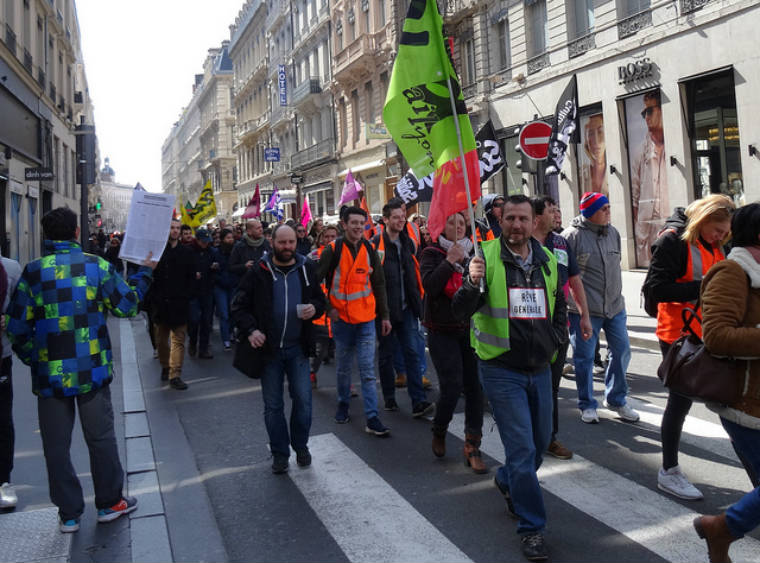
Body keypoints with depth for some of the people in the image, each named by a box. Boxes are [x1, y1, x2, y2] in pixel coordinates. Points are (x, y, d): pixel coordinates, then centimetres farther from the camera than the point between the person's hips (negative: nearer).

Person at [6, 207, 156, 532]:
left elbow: (17, 328, -4)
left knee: (56, 445, 12)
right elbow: (127, 305, 2)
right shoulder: (96, 265, -7)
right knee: (101, 438, 14)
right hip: (92, 370, 0)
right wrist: (144, 273, 16)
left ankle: (69, 514, 21)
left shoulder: (33, 272, -6)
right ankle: (110, 503, 26)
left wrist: (31, 359, 13)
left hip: (50, 373, 0)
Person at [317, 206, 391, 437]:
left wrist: (385, 315, 7)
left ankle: (372, 419, 1)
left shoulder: (369, 249, 3)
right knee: (344, 367, 13)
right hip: (341, 318, -1)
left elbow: (379, 285, 9)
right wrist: (328, 308, -6)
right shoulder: (333, 250, -6)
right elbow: (316, 280, 0)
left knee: (368, 371, 0)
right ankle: (343, 405, 34)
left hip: (366, 318, 1)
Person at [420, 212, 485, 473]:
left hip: (471, 328, 4)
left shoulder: (474, 253, 9)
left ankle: (472, 446, 11)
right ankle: (439, 432, 21)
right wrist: (449, 261, -23)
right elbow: (429, 285, -18)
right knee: (452, 386, -9)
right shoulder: (432, 254, -2)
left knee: (474, 385, 0)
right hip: (443, 331, -4)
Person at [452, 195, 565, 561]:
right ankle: (532, 528, 10)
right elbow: (461, 312, -20)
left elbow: (559, 305, 21)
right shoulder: (486, 257, -12)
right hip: (502, 370, -6)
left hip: (539, 369, 6)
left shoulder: (548, 260, 6)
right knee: (522, 449, -4)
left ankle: (507, 481, 47)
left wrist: (554, 339, 6)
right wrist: (472, 283, -39)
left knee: (540, 442, 19)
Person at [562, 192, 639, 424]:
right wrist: (568, 305, -9)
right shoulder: (572, 235, -11)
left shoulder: (613, 233, 9)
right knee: (584, 357, 3)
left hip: (614, 306, 6)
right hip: (584, 309, -6)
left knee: (621, 351, 10)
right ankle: (587, 405, 19)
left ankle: (616, 400, 28)